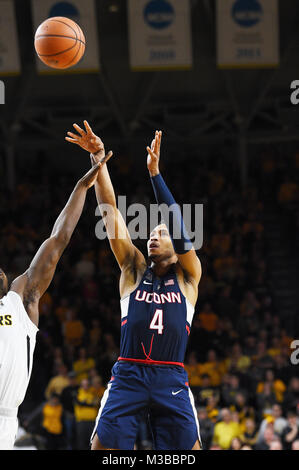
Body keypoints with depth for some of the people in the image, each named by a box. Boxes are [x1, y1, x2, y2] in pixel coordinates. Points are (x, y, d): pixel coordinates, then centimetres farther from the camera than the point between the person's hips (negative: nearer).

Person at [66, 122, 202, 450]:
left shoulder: (187, 276, 11)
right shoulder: (135, 270, 15)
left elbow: (178, 226, -3)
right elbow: (110, 214, 7)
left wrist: (155, 172, -10)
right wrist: (98, 160, -2)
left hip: (171, 379, -1)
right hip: (128, 375, 1)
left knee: (187, 450, -7)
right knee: (102, 447, -10)